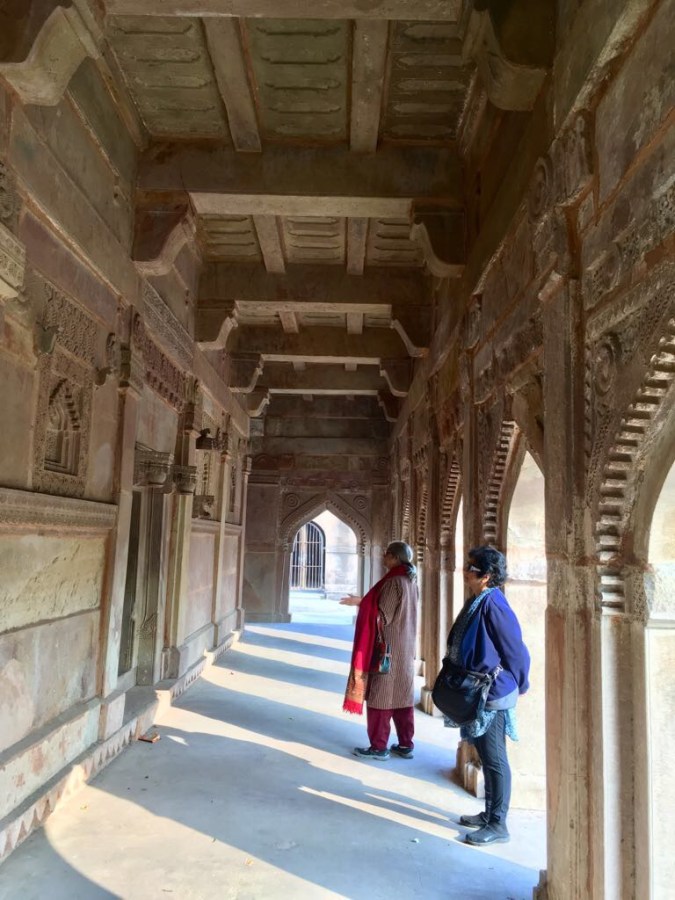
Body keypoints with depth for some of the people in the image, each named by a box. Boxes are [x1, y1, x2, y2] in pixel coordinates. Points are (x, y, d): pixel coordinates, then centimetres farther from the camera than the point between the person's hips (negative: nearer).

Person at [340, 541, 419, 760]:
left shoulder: (394, 581, -18)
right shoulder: (410, 581, 9)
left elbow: (382, 615, -18)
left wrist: (360, 602, -10)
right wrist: (365, 602, 18)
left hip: (387, 648, -9)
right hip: (404, 647, 9)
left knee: (380, 696, 0)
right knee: (402, 695, 13)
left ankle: (378, 747, 7)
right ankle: (406, 745, 19)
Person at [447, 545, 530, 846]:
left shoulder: (493, 605, -22)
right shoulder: (476, 601, 7)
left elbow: (515, 651, -18)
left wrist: (518, 686, -4)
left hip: (493, 695, -10)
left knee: (495, 759, 3)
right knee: (486, 756, 20)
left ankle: (498, 826, 16)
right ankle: (489, 813, 34)